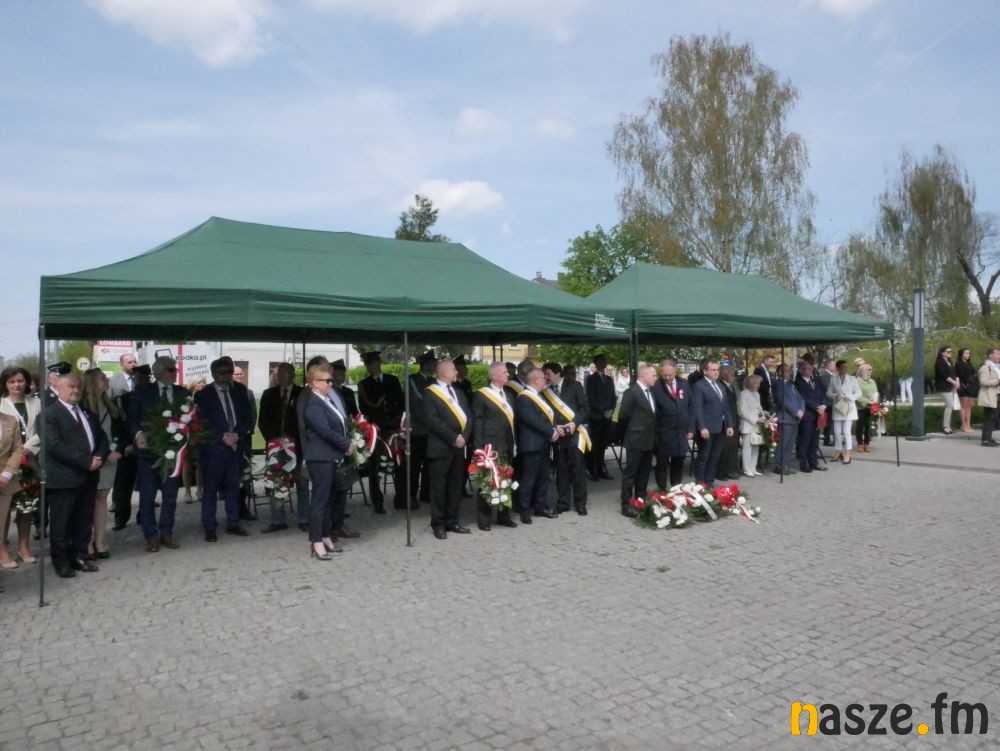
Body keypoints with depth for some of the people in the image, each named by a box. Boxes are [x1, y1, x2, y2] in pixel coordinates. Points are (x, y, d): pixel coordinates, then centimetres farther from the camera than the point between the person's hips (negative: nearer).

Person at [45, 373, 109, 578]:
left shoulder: (87, 411, 17)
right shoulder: (50, 413, -7)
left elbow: (101, 437, 16)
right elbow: (55, 446, -18)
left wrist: (99, 457, -4)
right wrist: (87, 461, -19)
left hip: (88, 476, 6)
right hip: (63, 477, -6)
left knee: (84, 520, 12)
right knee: (61, 522, 4)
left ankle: (79, 556, 23)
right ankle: (61, 561, 15)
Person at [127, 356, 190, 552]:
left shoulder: (182, 393, 7)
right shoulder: (142, 392, 1)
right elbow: (132, 418, 1)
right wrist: (138, 433, -17)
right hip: (148, 449, -2)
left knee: (170, 495, 9)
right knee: (147, 496, 3)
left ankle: (166, 533, 21)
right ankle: (151, 536, 14)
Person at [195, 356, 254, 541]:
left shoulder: (240, 390, 7)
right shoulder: (203, 394, -2)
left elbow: (248, 417, 5)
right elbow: (203, 423, -7)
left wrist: (237, 434, -11)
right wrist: (223, 437, -17)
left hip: (236, 445, 4)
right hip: (213, 447, -3)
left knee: (233, 487, 10)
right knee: (211, 489, 0)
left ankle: (233, 524, 19)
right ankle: (209, 528, 6)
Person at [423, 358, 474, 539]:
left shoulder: (458, 392, 18)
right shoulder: (430, 392, -5)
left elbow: (468, 416, 11)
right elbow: (433, 420, -14)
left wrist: (464, 436, -6)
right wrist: (453, 438, -15)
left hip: (459, 446, 6)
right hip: (441, 447, -6)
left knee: (456, 487, 10)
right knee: (439, 487, 0)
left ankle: (452, 521, 20)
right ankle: (438, 524, 9)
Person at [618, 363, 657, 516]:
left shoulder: (650, 392, 11)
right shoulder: (631, 392, -15)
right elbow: (623, 416, -11)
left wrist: (653, 435, 10)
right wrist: (626, 434, 1)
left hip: (648, 440, 8)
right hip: (635, 440, -8)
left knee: (644, 474, 14)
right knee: (630, 473, -1)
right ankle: (626, 505, 4)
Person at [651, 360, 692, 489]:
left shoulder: (684, 385, 5)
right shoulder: (656, 387, -11)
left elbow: (690, 407, 10)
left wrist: (690, 429, 5)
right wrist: (654, 432, -12)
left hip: (681, 433, 5)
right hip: (663, 434, -5)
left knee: (678, 464, 14)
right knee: (662, 465, 5)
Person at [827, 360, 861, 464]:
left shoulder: (852, 379, 2)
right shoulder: (833, 379, 5)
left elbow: (858, 393, 2)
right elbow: (828, 393, 5)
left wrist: (849, 397, -14)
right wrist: (836, 395, -15)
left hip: (849, 408, -2)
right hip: (837, 407, 2)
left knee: (846, 431, -7)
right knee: (837, 431, 5)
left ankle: (847, 454, -3)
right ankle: (838, 452, 18)